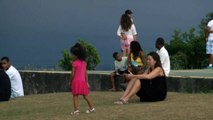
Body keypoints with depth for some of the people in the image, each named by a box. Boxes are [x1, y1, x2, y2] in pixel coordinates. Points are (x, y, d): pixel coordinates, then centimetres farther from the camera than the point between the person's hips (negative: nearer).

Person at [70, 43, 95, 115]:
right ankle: (92, 108, 22)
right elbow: (85, 73, 10)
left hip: (76, 81, -6)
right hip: (83, 81, 6)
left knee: (75, 96, -2)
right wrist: (87, 82, 14)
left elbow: (73, 74, -11)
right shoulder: (84, 62, 8)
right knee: (85, 96, 16)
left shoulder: (74, 63, -9)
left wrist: (70, 82, 0)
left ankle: (76, 111, -8)